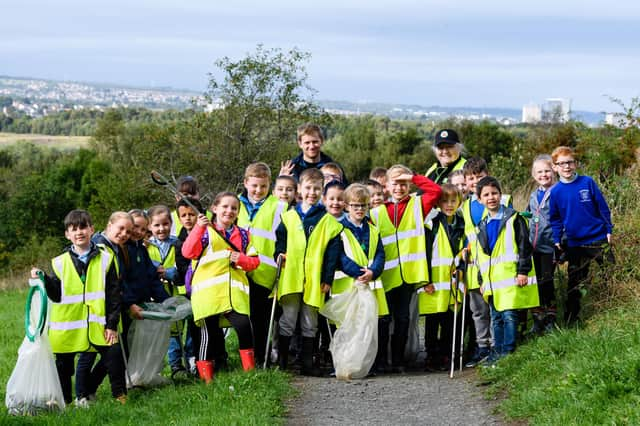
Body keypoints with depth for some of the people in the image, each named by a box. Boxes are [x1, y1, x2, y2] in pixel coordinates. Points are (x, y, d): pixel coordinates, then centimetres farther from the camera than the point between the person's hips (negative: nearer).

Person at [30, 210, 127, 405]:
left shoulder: (105, 258, 1)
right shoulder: (60, 262, 4)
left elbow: (114, 294, -1)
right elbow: (56, 294, 2)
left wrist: (112, 324, -5)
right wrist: (44, 279, -15)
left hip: (98, 323, -1)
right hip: (68, 326, 1)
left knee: (114, 355, -7)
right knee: (63, 364, 9)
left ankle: (120, 393, 10)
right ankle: (62, 398, 25)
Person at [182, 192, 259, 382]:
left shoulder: (243, 235, 18)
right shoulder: (206, 231, 6)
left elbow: (254, 261, 17)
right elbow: (188, 252, -9)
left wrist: (242, 259, -4)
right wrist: (199, 228, -18)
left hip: (235, 291, 2)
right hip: (208, 290, -2)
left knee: (243, 325, -16)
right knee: (209, 332, -1)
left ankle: (250, 370, -3)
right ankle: (206, 376, 9)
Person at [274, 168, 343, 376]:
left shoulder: (328, 221, 4)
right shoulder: (288, 217, 7)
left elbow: (333, 252, 3)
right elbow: (280, 241, 9)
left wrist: (328, 279, -2)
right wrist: (279, 256, -11)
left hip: (315, 280, 0)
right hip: (291, 278, 0)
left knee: (310, 324, 9)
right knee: (287, 321, 4)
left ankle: (307, 363, 15)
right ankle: (281, 362, 9)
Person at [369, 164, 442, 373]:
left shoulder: (417, 205, 8)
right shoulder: (377, 212, 7)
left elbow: (436, 191, -7)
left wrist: (413, 177, -3)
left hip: (408, 273, 0)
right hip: (386, 275, 0)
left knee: (402, 318, 6)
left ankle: (398, 361, 13)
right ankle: (380, 361, 12)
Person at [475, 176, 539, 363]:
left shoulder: (513, 218, -2)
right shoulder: (482, 226, 17)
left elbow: (524, 246, -6)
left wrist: (523, 271, -12)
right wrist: (482, 281, 18)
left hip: (511, 277, -6)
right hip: (492, 281, 6)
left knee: (509, 315, -9)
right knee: (496, 318, 10)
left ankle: (508, 352, -4)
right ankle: (497, 352, 17)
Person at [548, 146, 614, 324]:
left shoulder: (588, 182, -6)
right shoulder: (555, 192, -2)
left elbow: (603, 207, 0)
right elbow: (555, 219, 6)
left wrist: (608, 229, -1)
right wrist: (557, 240, -1)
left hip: (599, 238, -1)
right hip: (574, 243, 1)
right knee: (575, 283, 10)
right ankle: (570, 319, 18)